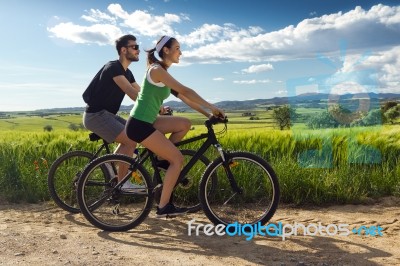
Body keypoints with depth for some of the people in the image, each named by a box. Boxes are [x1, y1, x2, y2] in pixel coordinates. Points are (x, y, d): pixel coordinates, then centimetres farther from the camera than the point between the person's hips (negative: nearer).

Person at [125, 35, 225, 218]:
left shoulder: (163, 73, 16)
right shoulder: (157, 70, -13)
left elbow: (183, 98, 14)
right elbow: (185, 91, -19)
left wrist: (208, 114, 10)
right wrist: (212, 108, -15)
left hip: (146, 122, 9)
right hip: (139, 124, -9)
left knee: (185, 124, 6)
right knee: (177, 159, -6)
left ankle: (161, 159, 12)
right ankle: (163, 207, 2)